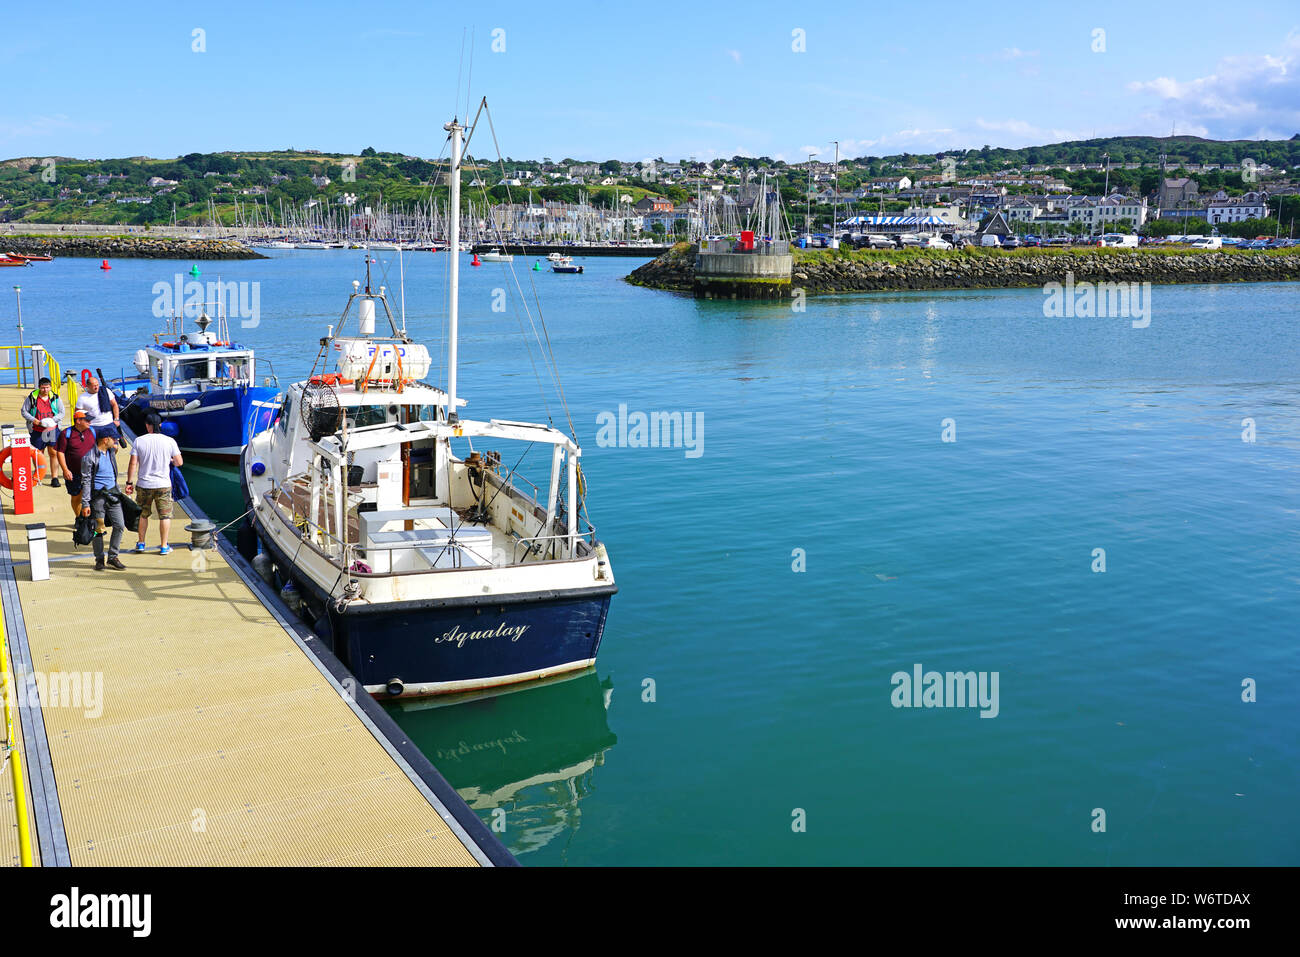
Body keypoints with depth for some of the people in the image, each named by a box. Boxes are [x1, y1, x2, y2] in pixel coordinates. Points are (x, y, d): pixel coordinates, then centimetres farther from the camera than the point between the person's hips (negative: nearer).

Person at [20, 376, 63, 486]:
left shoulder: (55, 397, 1)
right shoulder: (32, 397, -3)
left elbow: (61, 413, 4)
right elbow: (24, 411, 4)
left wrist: (52, 420, -13)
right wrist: (34, 420, -10)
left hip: (52, 429, 0)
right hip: (37, 431, 0)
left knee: (53, 453, -5)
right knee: (38, 454, 9)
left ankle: (54, 477, 1)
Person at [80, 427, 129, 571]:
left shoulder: (111, 452, 9)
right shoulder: (89, 457, -12)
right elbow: (85, 481, -11)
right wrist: (85, 503, -13)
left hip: (112, 493, 6)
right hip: (97, 495, -6)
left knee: (120, 525, -1)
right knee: (98, 529, 3)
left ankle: (113, 557, 12)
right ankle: (99, 559, 17)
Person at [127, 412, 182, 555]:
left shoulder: (139, 441, -6)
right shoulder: (170, 441, -6)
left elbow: (133, 464, -6)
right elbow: (179, 462, -2)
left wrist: (129, 482, 2)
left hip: (144, 485, 1)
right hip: (163, 485, -1)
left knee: (143, 514, 18)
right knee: (165, 516, 7)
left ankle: (141, 543, 26)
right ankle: (164, 547, 7)